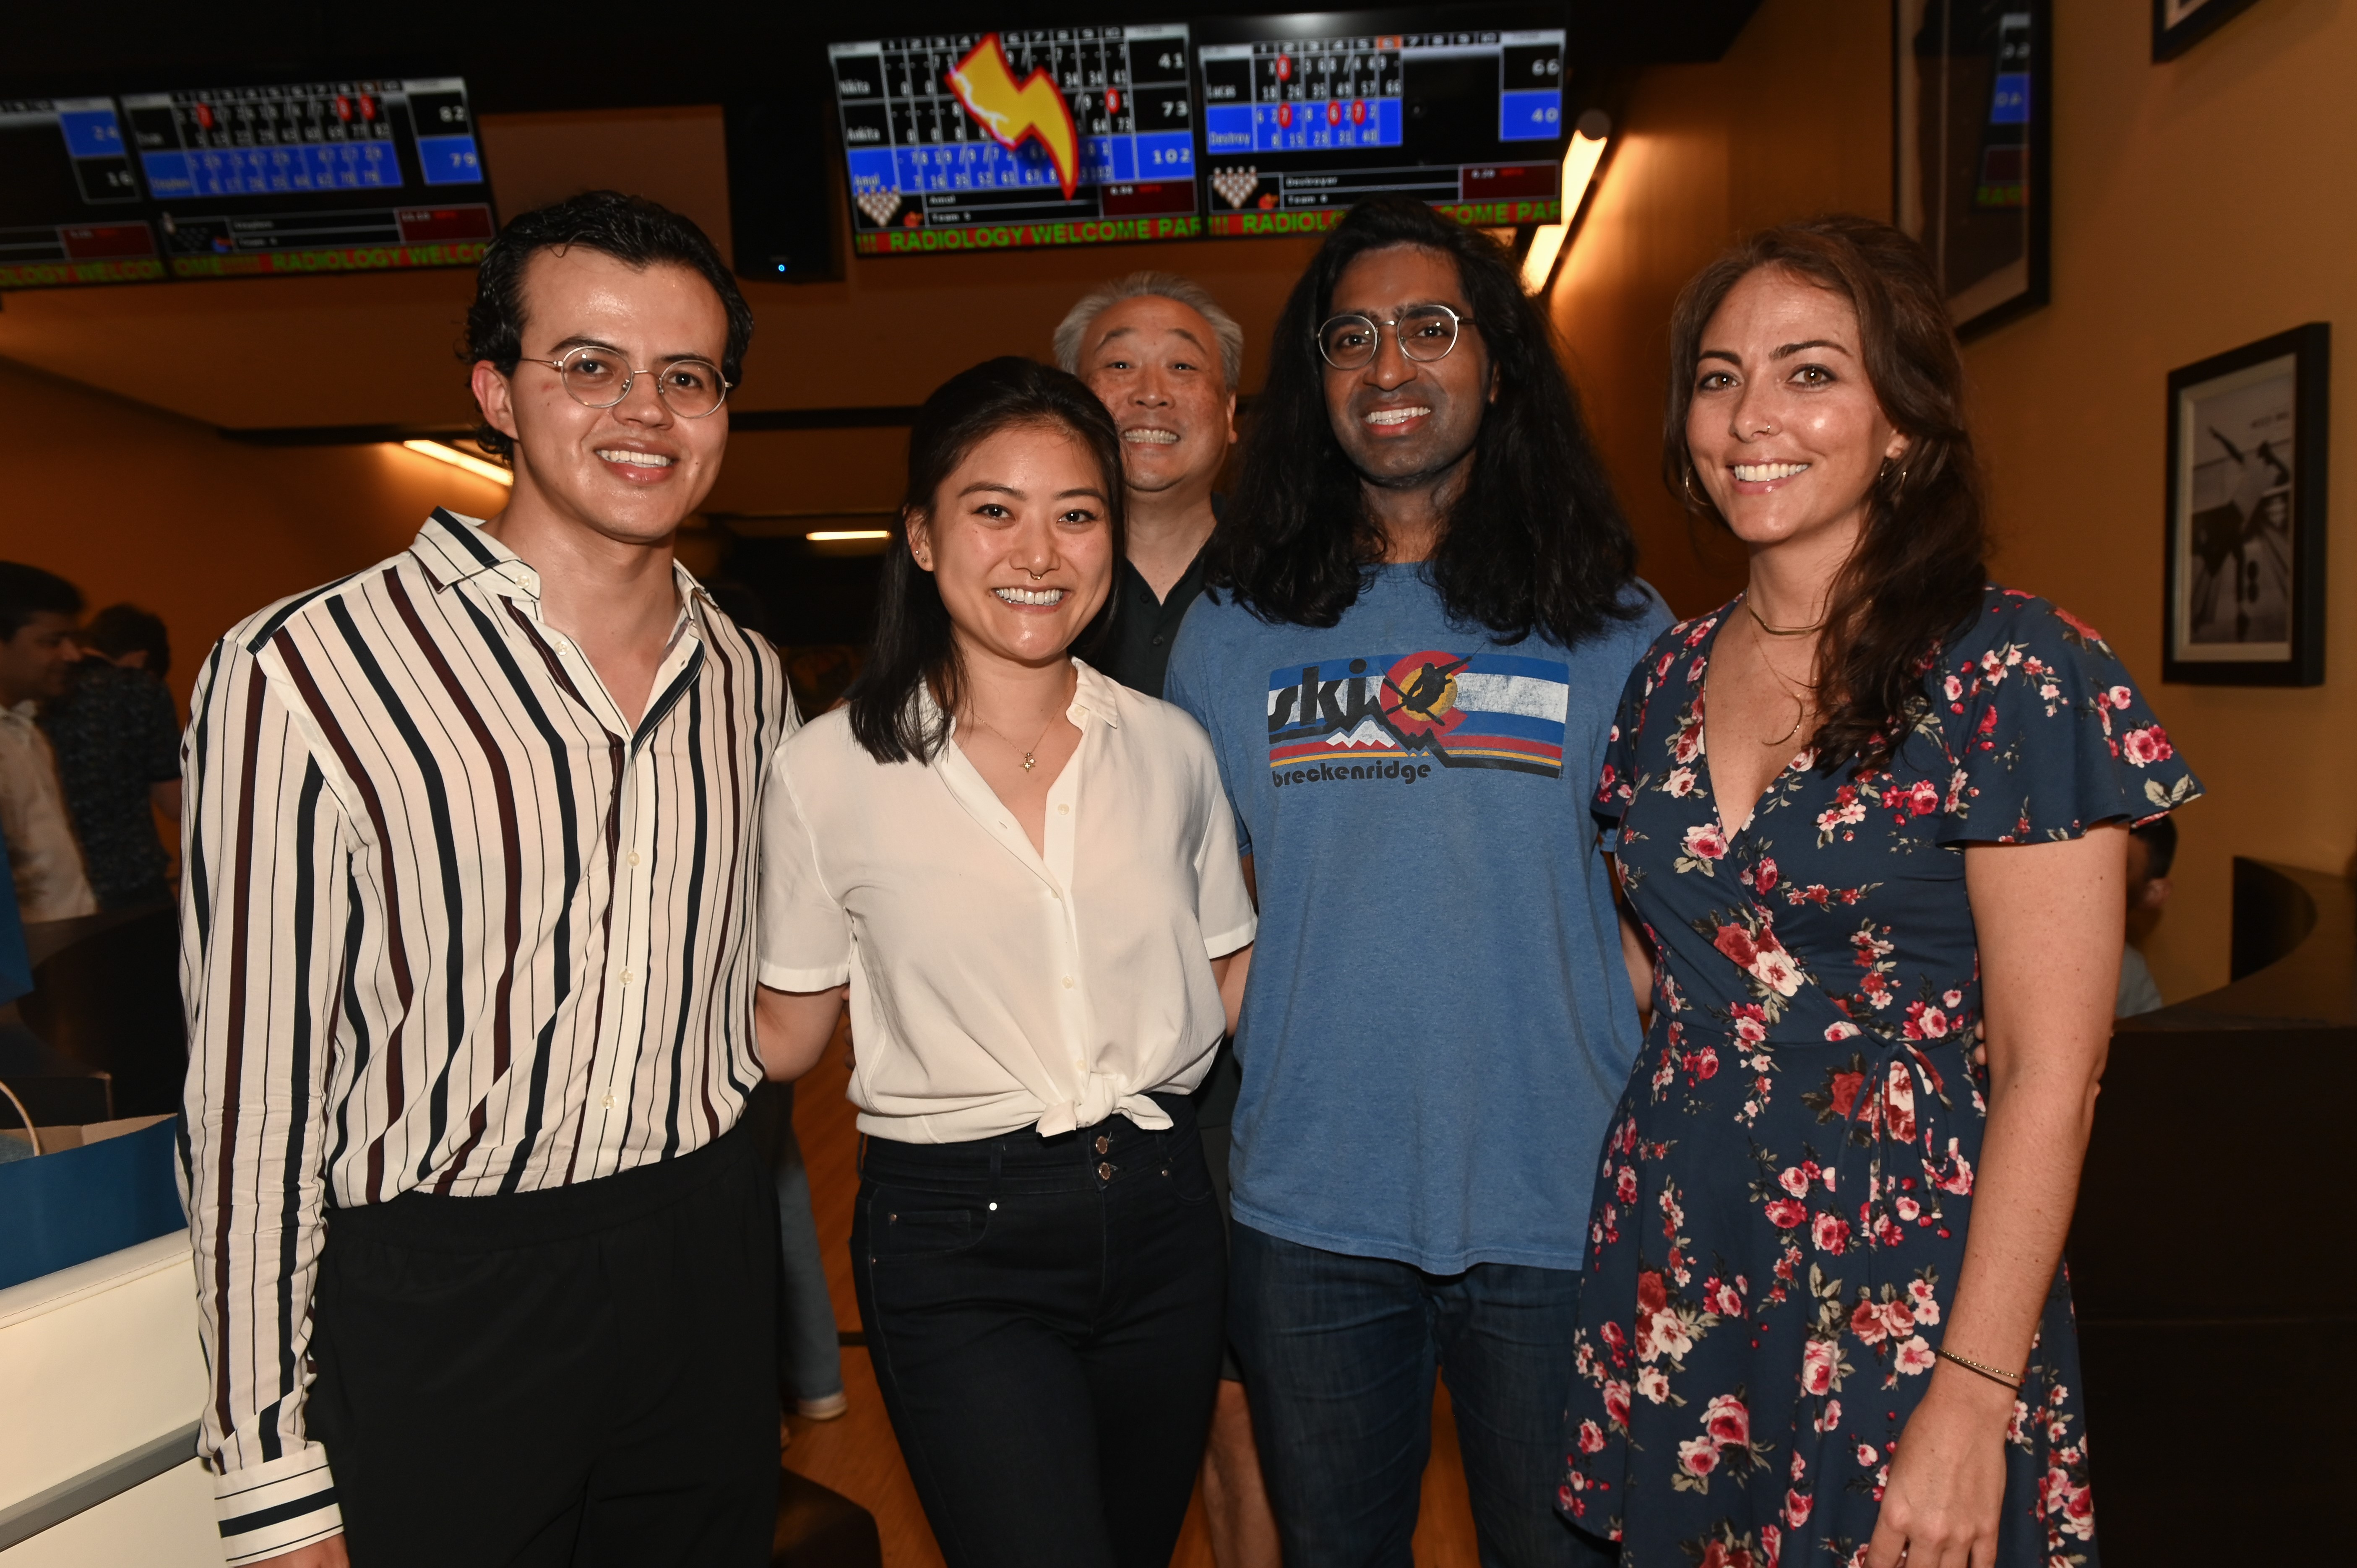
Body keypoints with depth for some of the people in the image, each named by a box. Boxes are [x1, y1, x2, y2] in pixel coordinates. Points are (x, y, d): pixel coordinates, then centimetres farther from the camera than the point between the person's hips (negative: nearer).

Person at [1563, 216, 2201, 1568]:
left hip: (1903, 1298, -5)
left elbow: (2049, 1074, -14)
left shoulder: (2013, 672, -12)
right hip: (1671, 1282, 5)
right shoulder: (1671, 677, 4)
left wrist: (1974, 1403, -16)